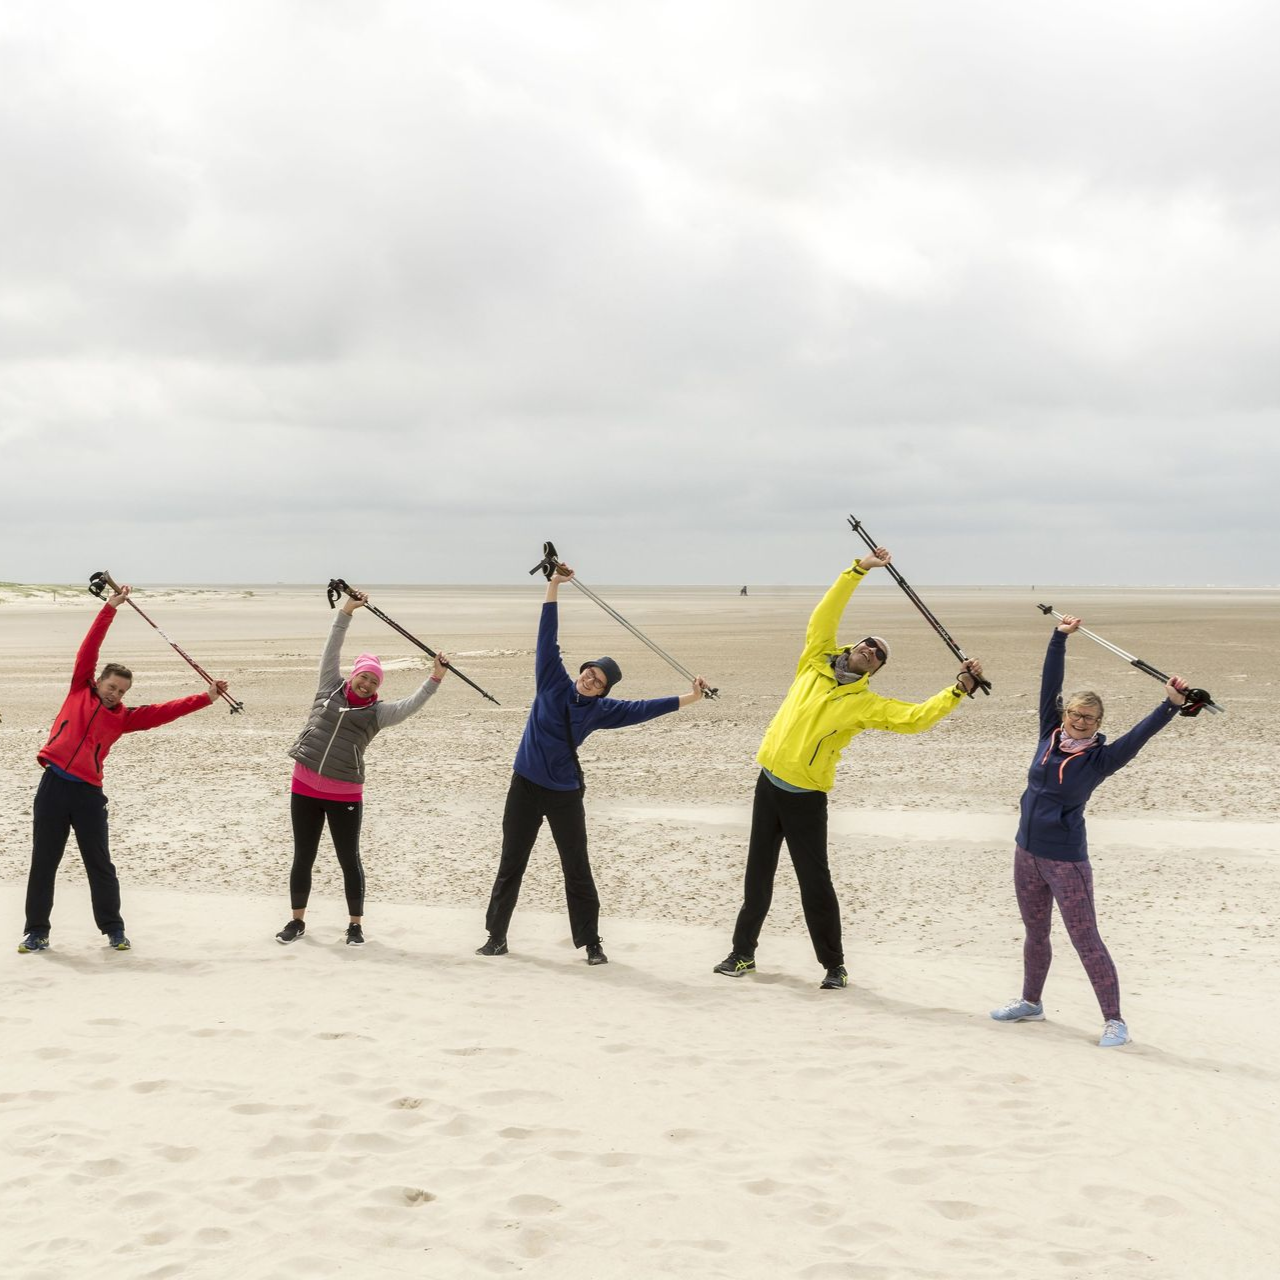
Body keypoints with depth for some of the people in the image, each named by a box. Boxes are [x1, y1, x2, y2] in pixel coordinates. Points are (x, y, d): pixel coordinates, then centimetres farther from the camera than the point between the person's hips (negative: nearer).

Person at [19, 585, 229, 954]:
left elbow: (165, 711, 5)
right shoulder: (80, 690, 7)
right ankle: (36, 932, 13)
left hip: (88, 793, 1)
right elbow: (89, 649, 3)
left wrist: (206, 698, -1)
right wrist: (110, 609, -1)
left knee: (100, 865, 5)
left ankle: (114, 930, 16)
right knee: (43, 862, 5)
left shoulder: (123, 717, 9)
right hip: (54, 785, -1)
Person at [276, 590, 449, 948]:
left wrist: (434, 679, -23)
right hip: (304, 787, 2)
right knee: (303, 858, 9)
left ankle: (355, 925, 15)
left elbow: (410, 705, -13)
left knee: (349, 860, 4)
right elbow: (332, 649, 2)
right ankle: (297, 921, 21)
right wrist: (346, 612, -4)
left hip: (345, 795, -2)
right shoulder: (330, 689, 6)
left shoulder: (377, 712, 1)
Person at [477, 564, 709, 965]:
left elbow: (641, 709, 1)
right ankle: (496, 936, 17)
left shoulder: (600, 709, 0)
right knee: (511, 865, 7)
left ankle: (591, 943, 15)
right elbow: (548, 638, -7)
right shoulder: (552, 681, -3)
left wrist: (690, 698, -3)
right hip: (525, 785, -1)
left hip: (564, 793, 1)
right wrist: (553, 586, -13)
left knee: (577, 869, 5)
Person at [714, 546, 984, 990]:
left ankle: (834, 965, 11)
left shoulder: (867, 703, -3)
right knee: (757, 877, 12)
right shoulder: (814, 664, 5)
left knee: (814, 882, -2)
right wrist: (859, 569, 0)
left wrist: (959, 688, -17)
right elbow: (825, 614, 3)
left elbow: (916, 717, -11)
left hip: (806, 798, -3)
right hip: (769, 784, 3)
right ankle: (743, 952, 24)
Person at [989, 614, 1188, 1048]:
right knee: (1035, 933, 21)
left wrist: (1171, 705, -37)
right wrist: (1059, 638, -5)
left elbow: (1138, 735, -23)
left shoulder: (1099, 759, -10)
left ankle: (1114, 1020, 4)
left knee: (1086, 940, -3)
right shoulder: (1050, 735, 1)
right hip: (1026, 853, 5)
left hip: (1066, 861, -5)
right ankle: (1030, 1002, 37)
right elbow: (1050, 684, 0)